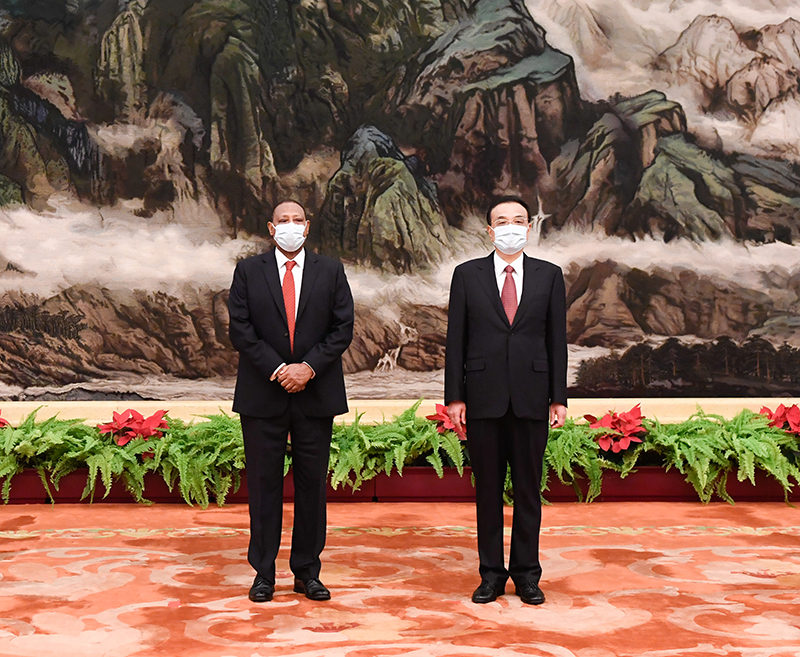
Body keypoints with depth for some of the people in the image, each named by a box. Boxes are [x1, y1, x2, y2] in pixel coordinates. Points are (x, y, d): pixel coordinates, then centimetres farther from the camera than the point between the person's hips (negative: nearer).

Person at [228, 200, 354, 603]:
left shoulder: (331, 271, 8)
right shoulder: (248, 271, 6)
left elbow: (343, 328, 1)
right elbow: (240, 329, -2)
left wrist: (308, 367, -11)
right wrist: (277, 369, -12)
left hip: (316, 395, 1)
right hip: (262, 395, -1)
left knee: (312, 485, 6)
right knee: (263, 485, 4)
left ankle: (307, 572, 17)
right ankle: (263, 573, 14)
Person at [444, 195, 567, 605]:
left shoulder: (549, 276, 8)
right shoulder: (467, 275, 5)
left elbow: (557, 339, 7)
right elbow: (456, 340, 3)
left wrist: (559, 398, 2)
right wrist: (454, 397, -2)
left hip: (531, 398, 1)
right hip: (484, 398, 0)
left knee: (528, 489, 7)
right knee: (488, 490, 6)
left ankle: (526, 573, 19)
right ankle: (491, 574, 17)